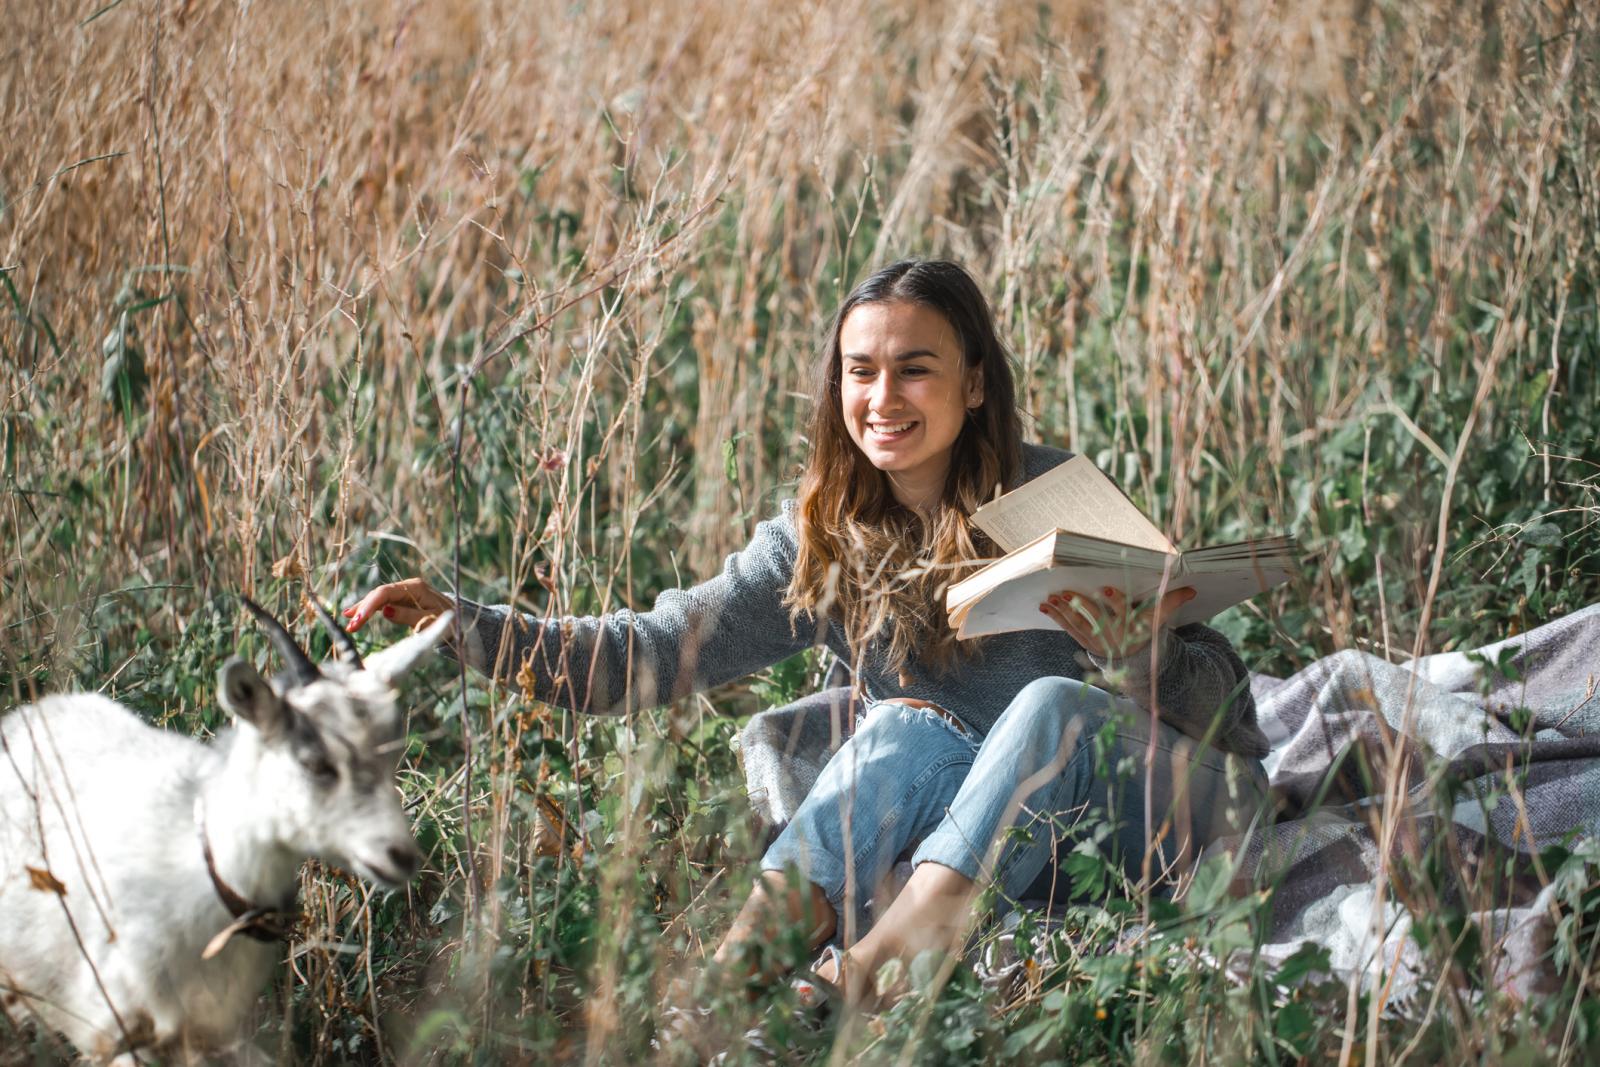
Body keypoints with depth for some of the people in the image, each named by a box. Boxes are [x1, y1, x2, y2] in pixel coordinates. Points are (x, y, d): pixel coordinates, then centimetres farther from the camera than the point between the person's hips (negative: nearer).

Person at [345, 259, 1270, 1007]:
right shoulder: (822, 541, 1)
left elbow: (1225, 699, -14)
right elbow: (661, 651, -5)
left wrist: (1136, 654, -36)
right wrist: (467, 629, -16)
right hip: (1023, 852, 3)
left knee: (1052, 703, -32)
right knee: (907, 727, -25)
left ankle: (857, 982, -47)